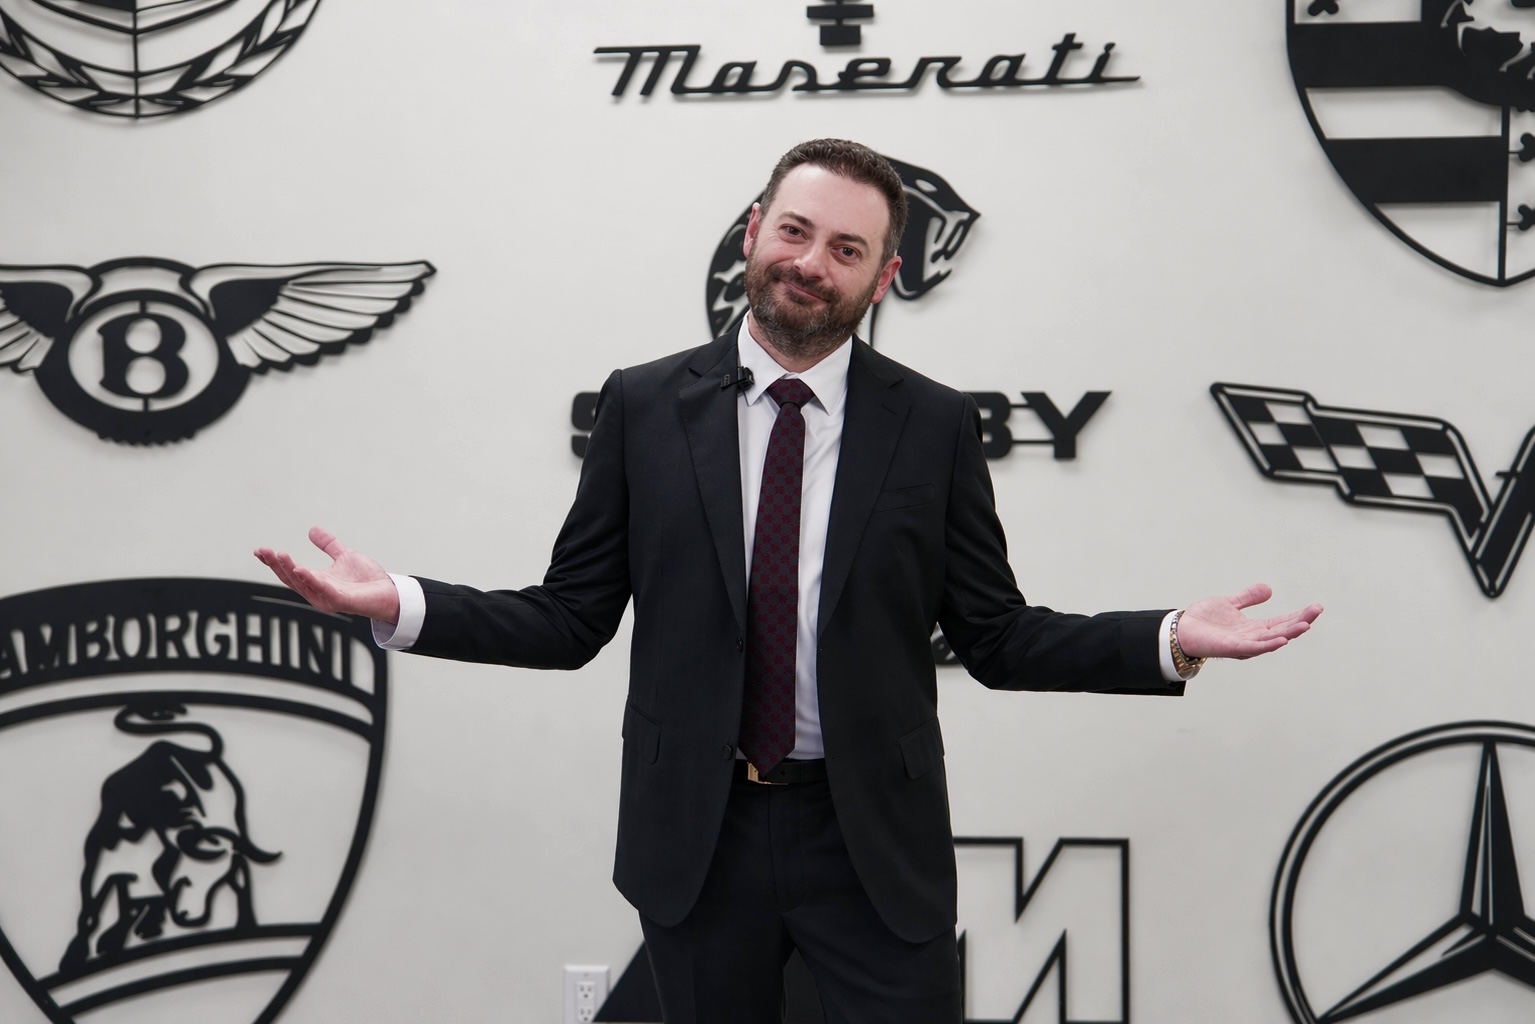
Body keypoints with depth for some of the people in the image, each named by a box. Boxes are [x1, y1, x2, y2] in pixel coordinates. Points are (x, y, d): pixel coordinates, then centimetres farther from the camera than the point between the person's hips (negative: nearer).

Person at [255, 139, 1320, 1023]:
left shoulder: (936, 425, 0)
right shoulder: (644, 406, 1)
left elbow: (996, 634, 1)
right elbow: (569, 618, 2)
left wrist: (1170, 641, -12)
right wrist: (401, 605, -11)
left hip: (872, 837, -1)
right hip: (696, 831, 1)